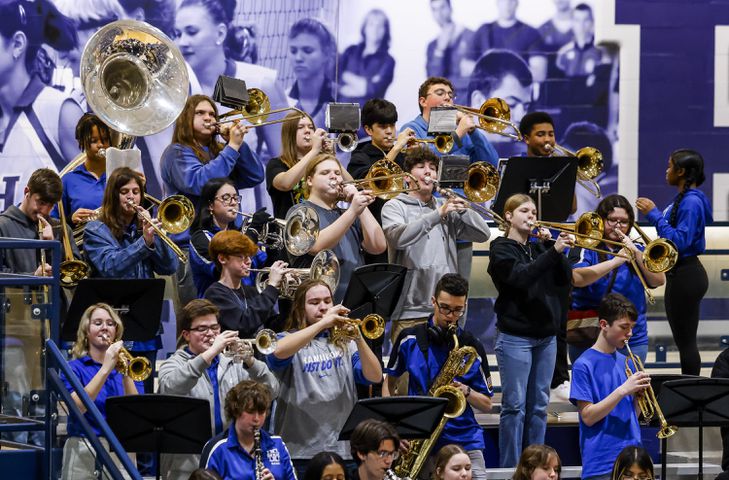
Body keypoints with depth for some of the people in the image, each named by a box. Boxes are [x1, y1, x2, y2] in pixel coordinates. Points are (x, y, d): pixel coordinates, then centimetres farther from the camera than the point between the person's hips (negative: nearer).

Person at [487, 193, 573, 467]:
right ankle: (510, 468, -3)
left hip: (545, 336, 6)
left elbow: (565, 279, 5)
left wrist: (552, 245, -6)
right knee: (515, 406, -6)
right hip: (515, 337, -6)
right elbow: (521, 276, -20)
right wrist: (553, 251, -28)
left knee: (539, 405, 7)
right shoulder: (502, 249, -3)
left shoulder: (539, 248, 14)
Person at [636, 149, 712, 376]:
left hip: (686, 277, -11)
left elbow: (679, 241, -26)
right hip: (679, 274, 11)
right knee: (683, 340, 15)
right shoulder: (683, 199, 12)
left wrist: (654, 215, -23)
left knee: (685, 340, -5)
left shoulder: (691, 202, -19)